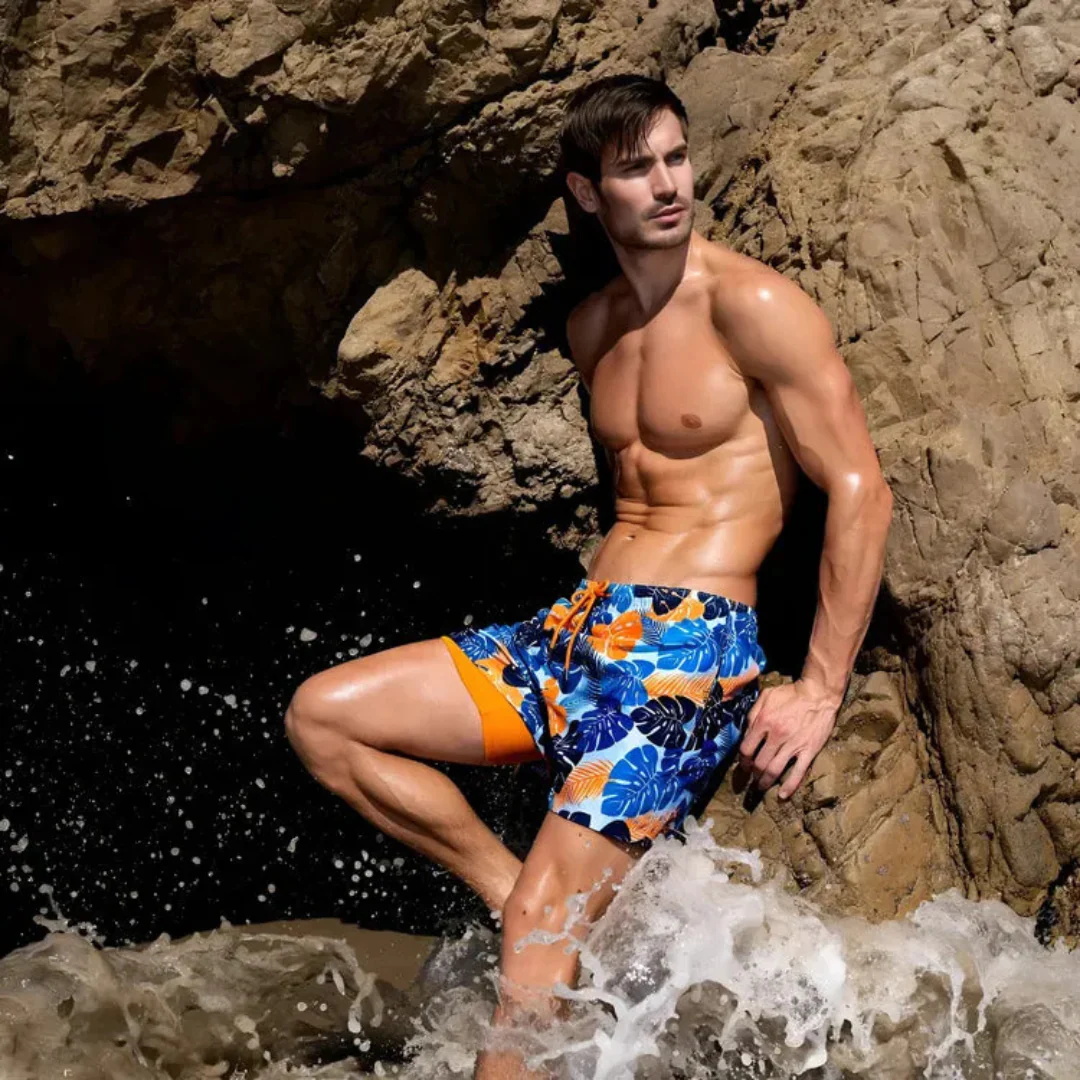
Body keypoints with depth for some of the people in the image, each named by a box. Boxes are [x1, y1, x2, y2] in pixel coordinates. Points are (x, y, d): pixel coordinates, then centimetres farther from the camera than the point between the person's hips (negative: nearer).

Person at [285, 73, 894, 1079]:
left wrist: (820, 690, -13)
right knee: (320, 714, 1)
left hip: (690, 644, -8)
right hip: (576, 625, 8)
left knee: (546, 931, -17)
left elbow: (860, 491, -10)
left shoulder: (751, 305, -8)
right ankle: (514, 895, 2)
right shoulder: (591, 326, 14)